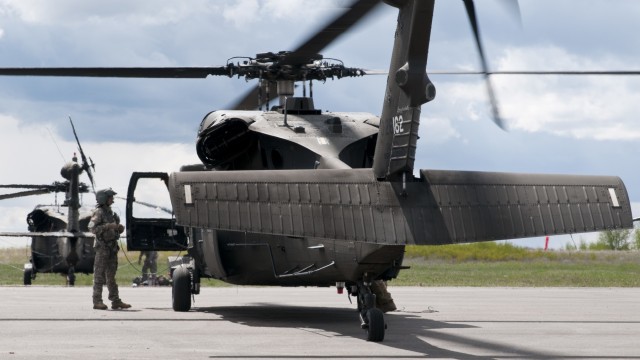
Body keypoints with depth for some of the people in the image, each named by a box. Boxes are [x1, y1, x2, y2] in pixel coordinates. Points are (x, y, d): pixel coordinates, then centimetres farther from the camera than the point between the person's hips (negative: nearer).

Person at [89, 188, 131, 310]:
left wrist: (120, 228, 2)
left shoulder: (110, 212, 16)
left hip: (112, 247, 8)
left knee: (111, 275, 8)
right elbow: (92, 228, -20)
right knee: (99, 275, -6)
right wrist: (108, 226, -25)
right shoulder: (98, 212, -8)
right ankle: (97, 301, -5)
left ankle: (116, 301, 9)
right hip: (102, 246, -8)